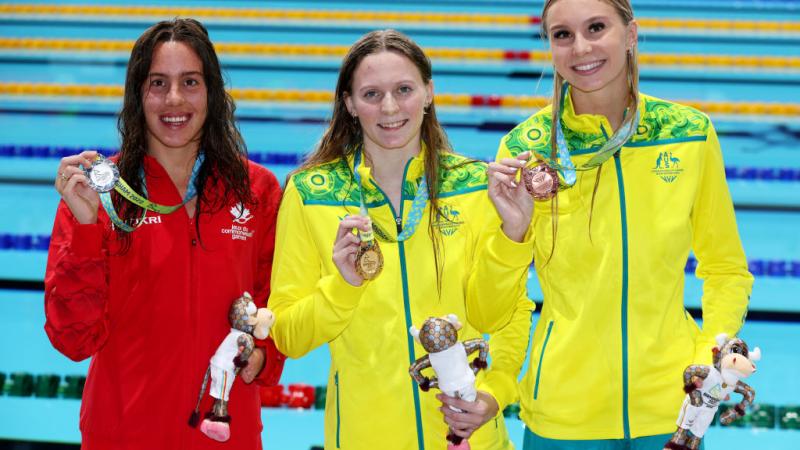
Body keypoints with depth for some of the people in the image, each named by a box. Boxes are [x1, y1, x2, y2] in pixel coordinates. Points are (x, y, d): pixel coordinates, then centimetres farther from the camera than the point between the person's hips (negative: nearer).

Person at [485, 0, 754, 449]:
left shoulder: (690, 134, -4)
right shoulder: (525, 148, -8)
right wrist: (513, 230, -22)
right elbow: (495, 306, -5)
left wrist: (712, 355, -8)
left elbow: (727, 270, 6)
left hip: (670, 408, 1)